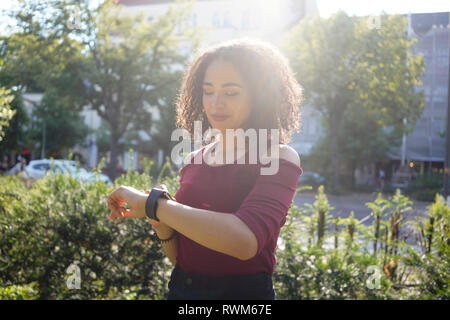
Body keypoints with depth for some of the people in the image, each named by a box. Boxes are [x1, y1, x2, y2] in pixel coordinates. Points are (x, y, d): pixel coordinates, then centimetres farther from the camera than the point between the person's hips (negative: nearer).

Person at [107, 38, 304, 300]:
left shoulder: (278, 158, -13)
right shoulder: (194, 161, 2)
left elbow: (245, 240, -30)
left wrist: (152, 203, -25)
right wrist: (161, 225, -11)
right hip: (181, 288, 5)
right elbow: (179, 257, 9)